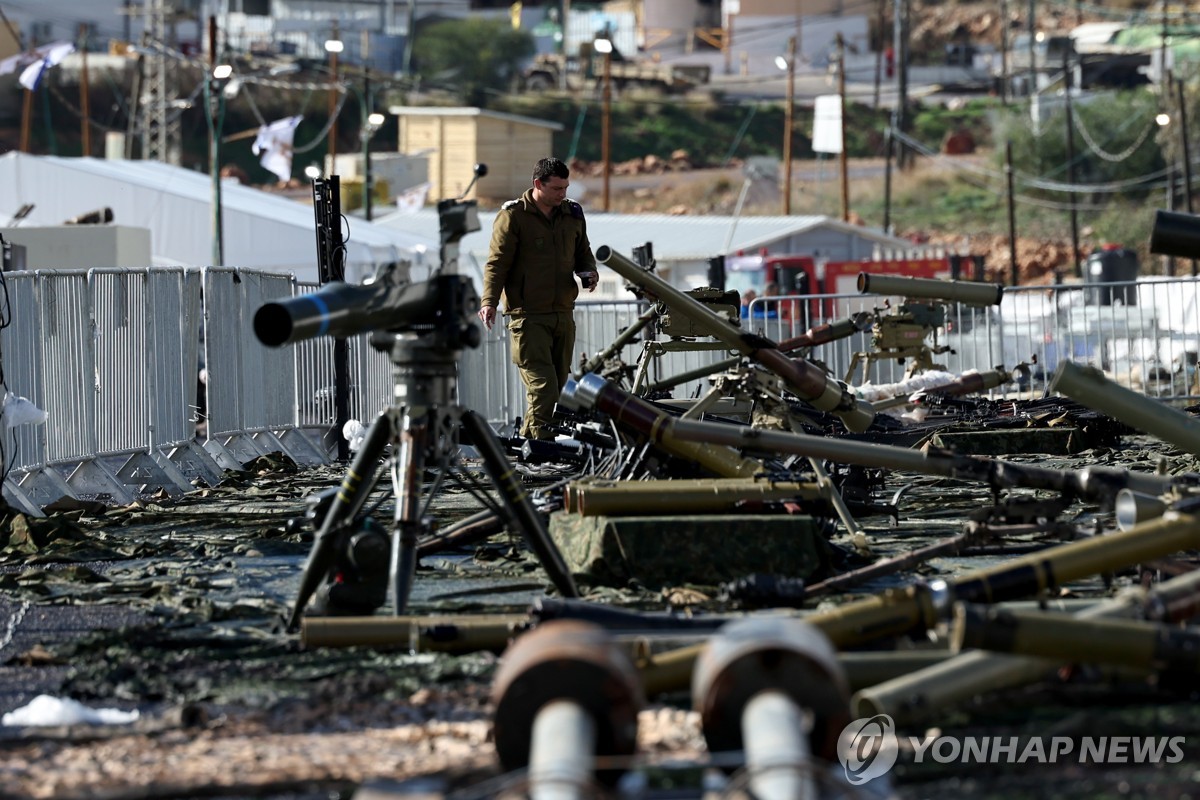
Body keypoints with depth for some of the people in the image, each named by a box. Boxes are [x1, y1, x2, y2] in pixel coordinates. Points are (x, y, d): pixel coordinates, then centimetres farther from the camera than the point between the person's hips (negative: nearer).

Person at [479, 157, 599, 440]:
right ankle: (539, 440, -12)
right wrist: (489, 301, -19)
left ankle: (529, 439, 18)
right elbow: (497, 263, -7)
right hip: (528, 316, -6)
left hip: (563, 314, 6)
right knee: (542, 385, -15)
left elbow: (583, 252, 25)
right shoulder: (513, 216, -5)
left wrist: (588, 272, 2)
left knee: (558, 383, 8)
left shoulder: (572, 214, 12)